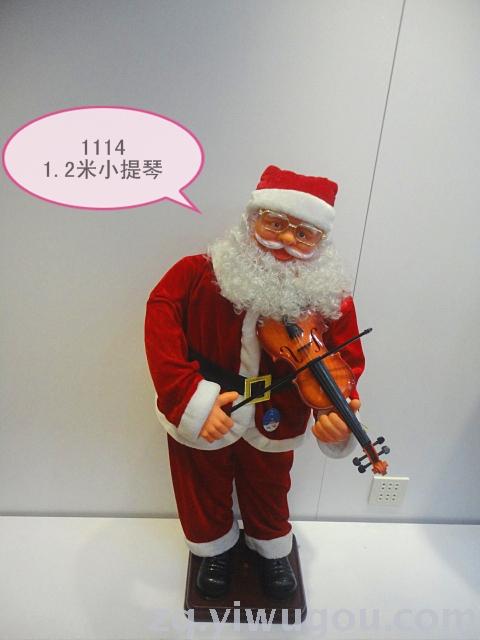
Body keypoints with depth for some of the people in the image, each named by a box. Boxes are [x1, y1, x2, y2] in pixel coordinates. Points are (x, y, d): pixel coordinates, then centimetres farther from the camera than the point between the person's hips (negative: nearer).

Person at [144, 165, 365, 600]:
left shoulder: (330, 298, -19)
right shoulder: (200, 274, -24)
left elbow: (345, 362, -14)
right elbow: (162, 321, -23)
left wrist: (339, 409, -35)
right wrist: (190, 396, -33)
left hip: (273, 425, 1)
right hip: (200, 419, 0)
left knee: (268, 493, 30)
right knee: (205, 492, 28)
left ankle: (273, 550, 65)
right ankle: (216, 548, 63)